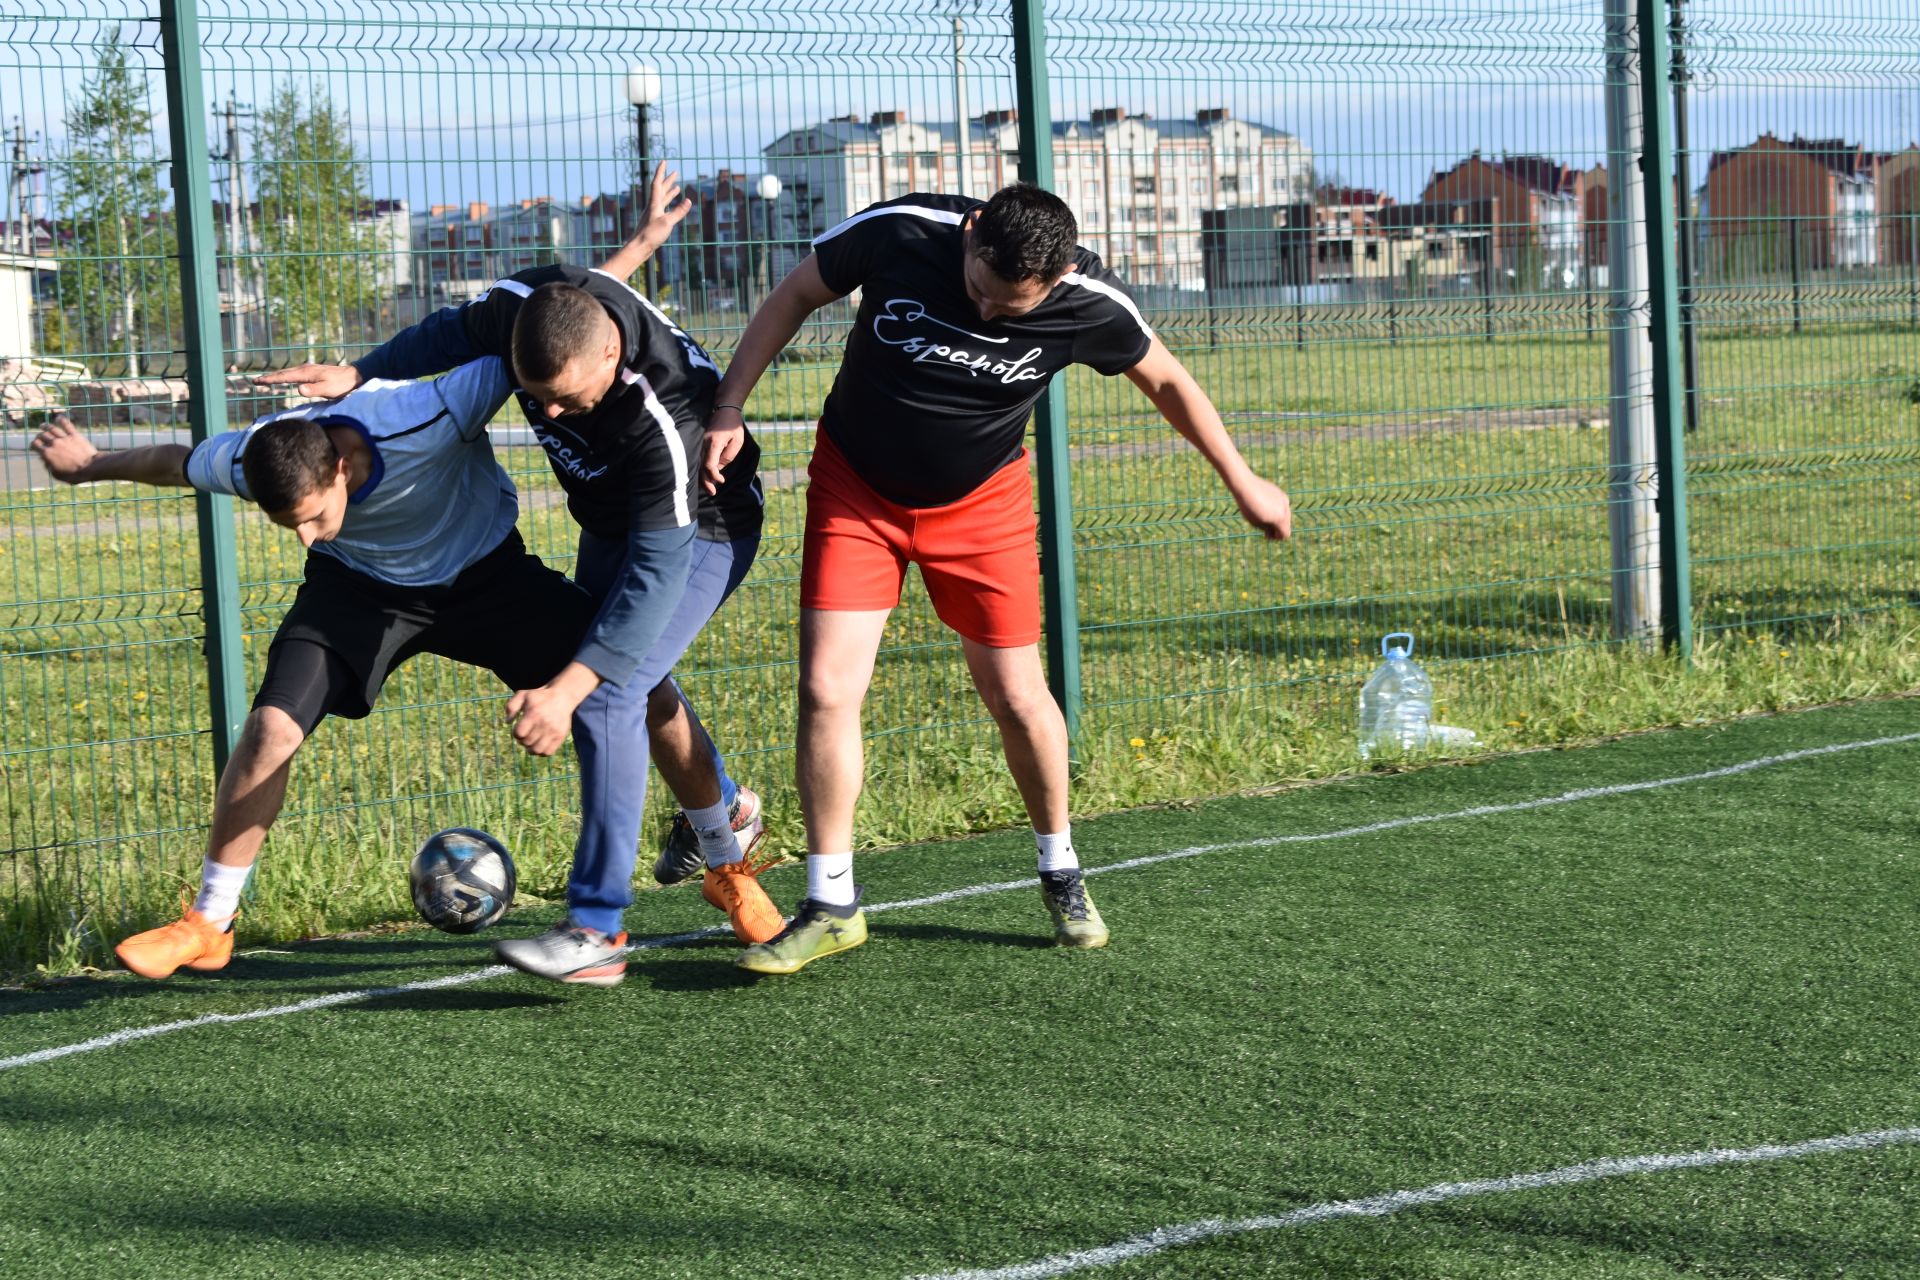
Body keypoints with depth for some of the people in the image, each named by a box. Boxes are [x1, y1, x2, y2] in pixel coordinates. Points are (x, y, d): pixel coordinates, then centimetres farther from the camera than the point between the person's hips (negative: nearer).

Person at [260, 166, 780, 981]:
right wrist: (357, 375, -9)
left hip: (701, 529, -8)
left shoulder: (662, 416, -43)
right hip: (611, 523, 8)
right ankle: (723, 822, 49)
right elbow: (453, 334, 1)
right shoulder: (519, 308, -25)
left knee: (612, 694, -21)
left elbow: (656, 571, -41)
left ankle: (596, 924, -17)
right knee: (632, 683, 23)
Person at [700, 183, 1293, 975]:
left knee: (1015, 694, 3)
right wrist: (728, 409, -13)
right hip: (855, 489, 0)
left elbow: (1165, 380, -2)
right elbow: (795, 295, -7)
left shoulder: (1089, 304, -22)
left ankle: (1061, 872, 29)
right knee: (826, 689, -11)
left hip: (982, 503, 0)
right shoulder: (897, 233, -25)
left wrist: (1243, 483, 7)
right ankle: (831, 905, 2)